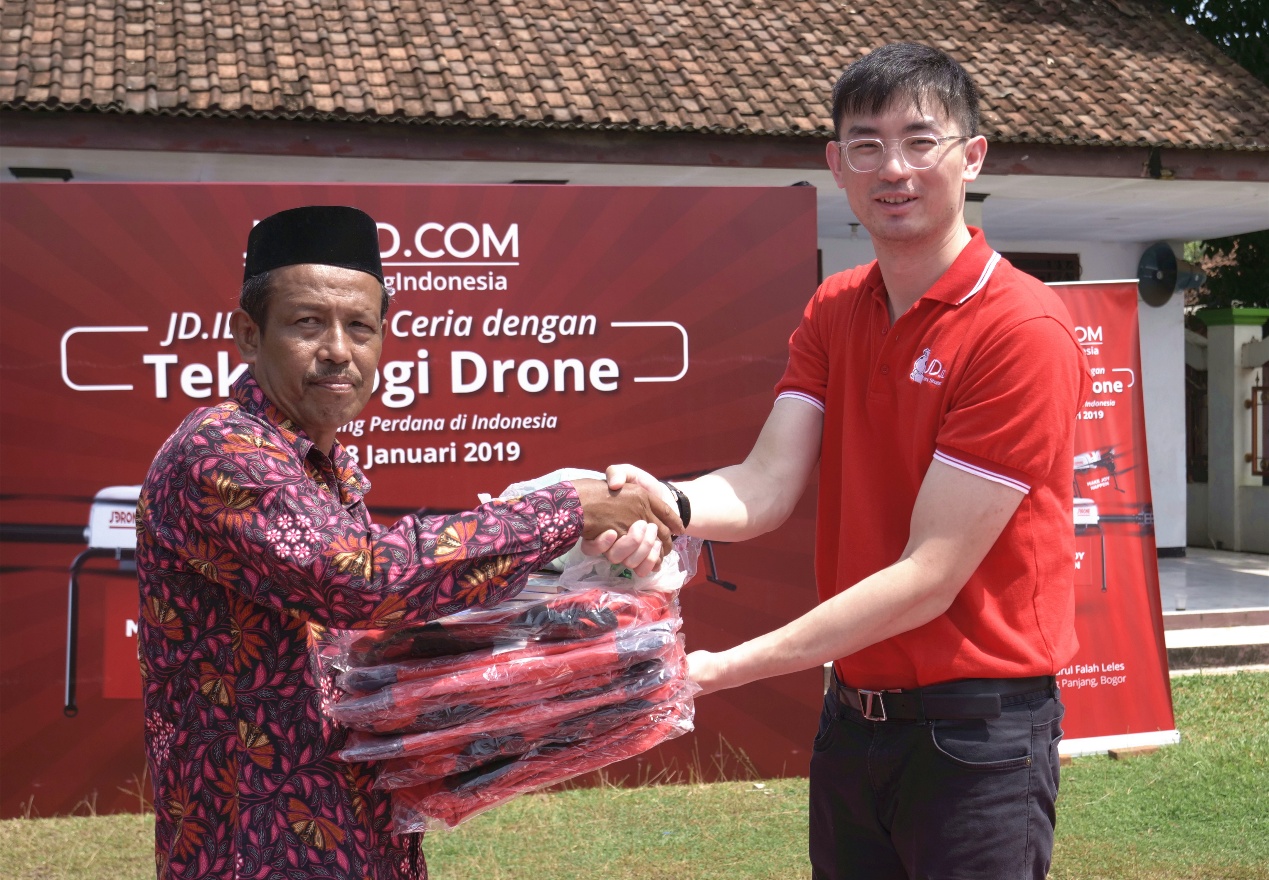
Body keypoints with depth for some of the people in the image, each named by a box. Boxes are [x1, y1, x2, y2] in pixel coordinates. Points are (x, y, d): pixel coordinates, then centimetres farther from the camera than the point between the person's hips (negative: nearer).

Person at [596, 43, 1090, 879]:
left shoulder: (1024, 330, -18)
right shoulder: (834, 310, 5)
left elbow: (930, 576, -20)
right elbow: (767, 487, -7)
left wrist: (723, 668, -22)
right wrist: (668, 504, -30)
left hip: (975, 736, -6)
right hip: (852, 717, 6)